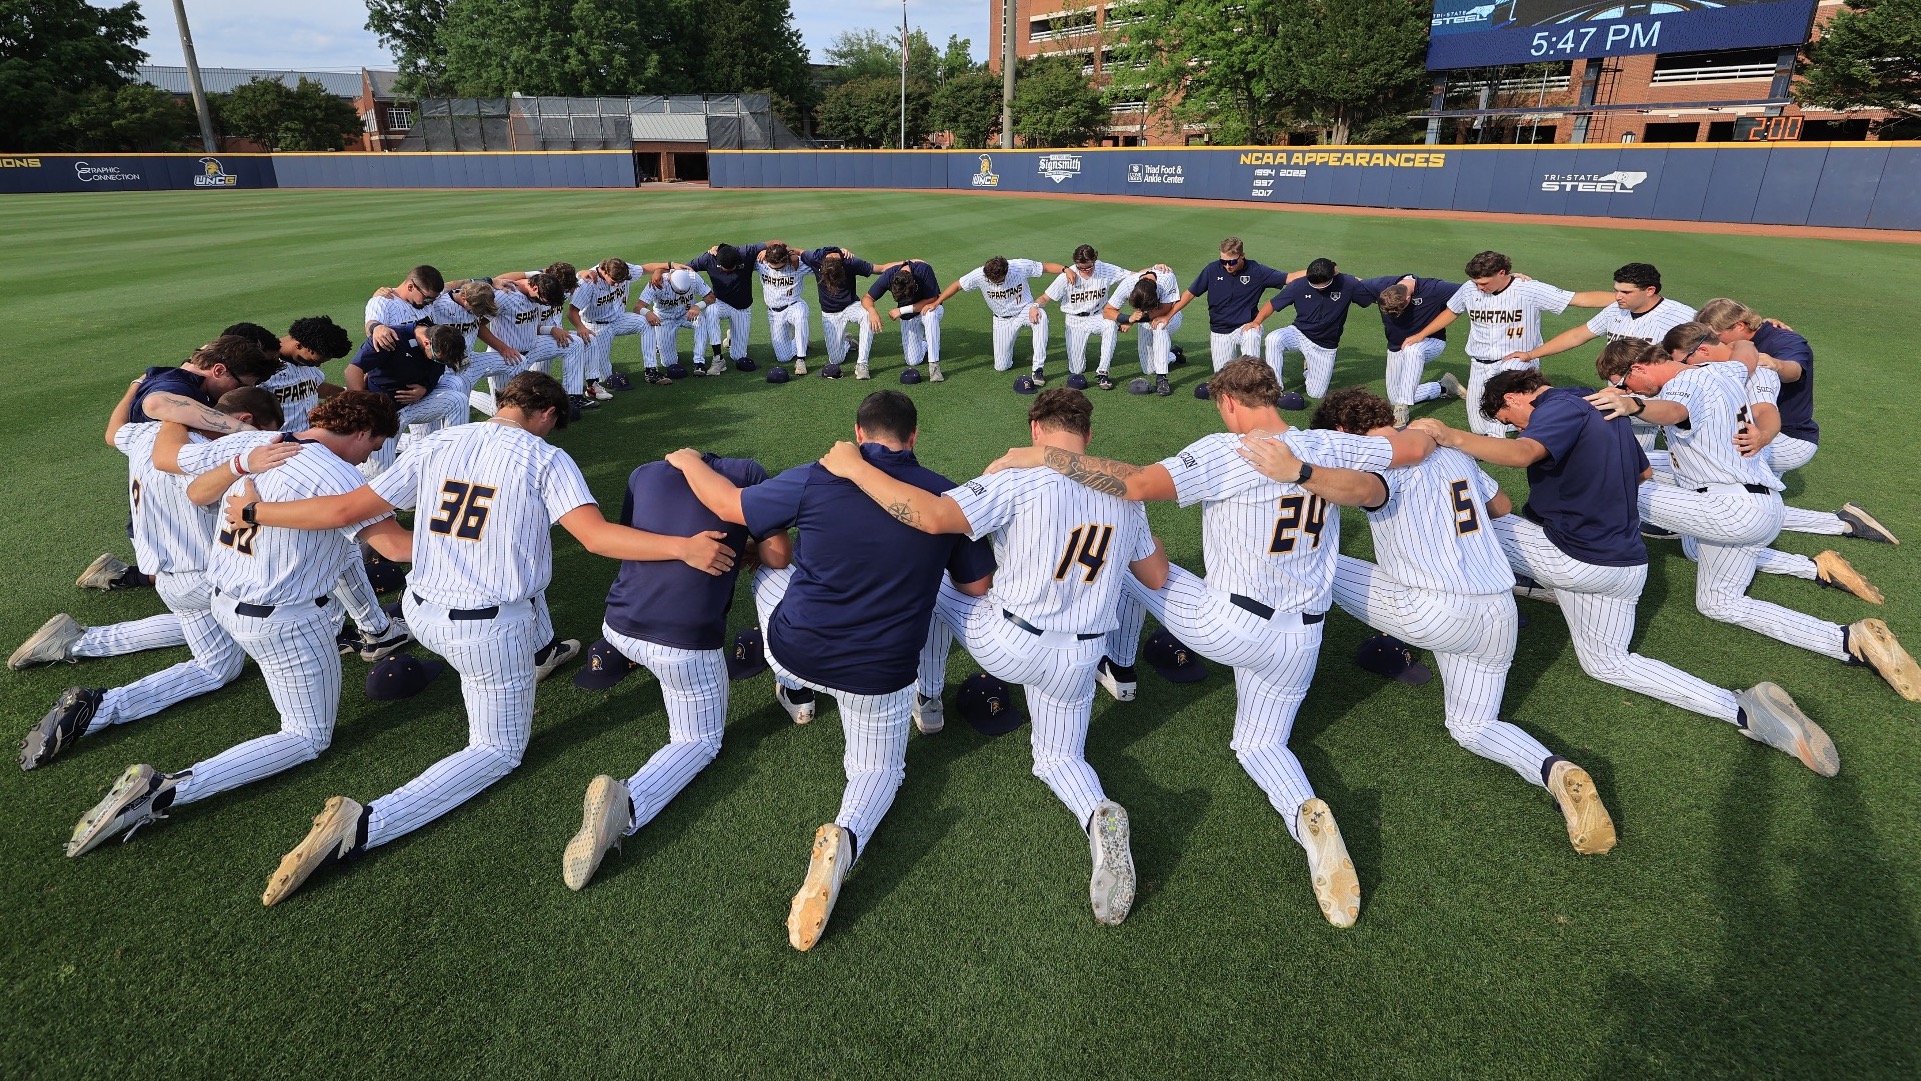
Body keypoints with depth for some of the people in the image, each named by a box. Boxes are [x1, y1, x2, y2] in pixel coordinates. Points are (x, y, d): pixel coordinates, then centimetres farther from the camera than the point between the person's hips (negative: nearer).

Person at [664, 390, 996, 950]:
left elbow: (728, 505, 0)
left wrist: (688, 460, 19)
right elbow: (977, 584, 4)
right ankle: (847, 837, -12)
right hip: (880, 676, 0)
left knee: (768, 569, 30)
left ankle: (795, 694, 46)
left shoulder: (818, 479, -13)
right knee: (879, 768, 23)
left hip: (794, 649, 0)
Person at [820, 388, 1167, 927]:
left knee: (933, 582, 24)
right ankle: (1097, 815, -12)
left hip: (1005, 643, -4)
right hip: (1078, 660, 4)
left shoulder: (1020, 482, -19)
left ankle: (927, 701, 41)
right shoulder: (1124, 494, -1)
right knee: (1060, 757, 24)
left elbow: (933, 517, -31)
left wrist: (854, 467, -23)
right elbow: (1157, 576, 11)